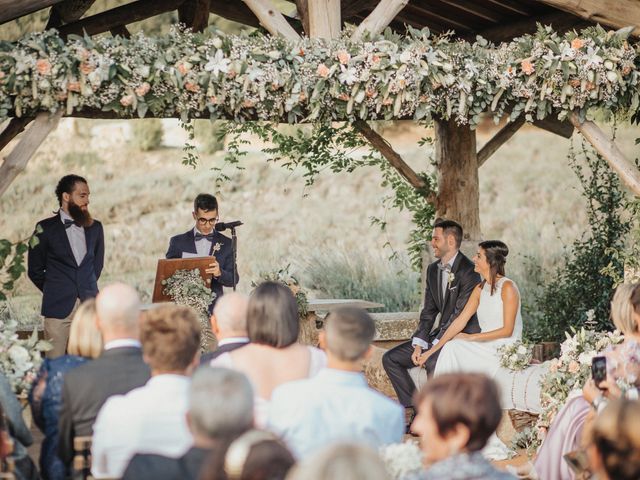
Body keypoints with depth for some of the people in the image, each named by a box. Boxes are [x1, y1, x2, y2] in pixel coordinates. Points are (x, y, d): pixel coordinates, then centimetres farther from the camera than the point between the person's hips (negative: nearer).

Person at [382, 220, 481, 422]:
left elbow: (460, 316, -21)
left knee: (433, 362, -35)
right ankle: (414, 409, 0)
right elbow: (429, 311, 10)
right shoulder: (433, 269, 11)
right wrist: (419, 344, -5)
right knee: (390, 358, -1)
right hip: (439, 334, 9)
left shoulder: (468, 271, -16)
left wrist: (433, 347, -23)